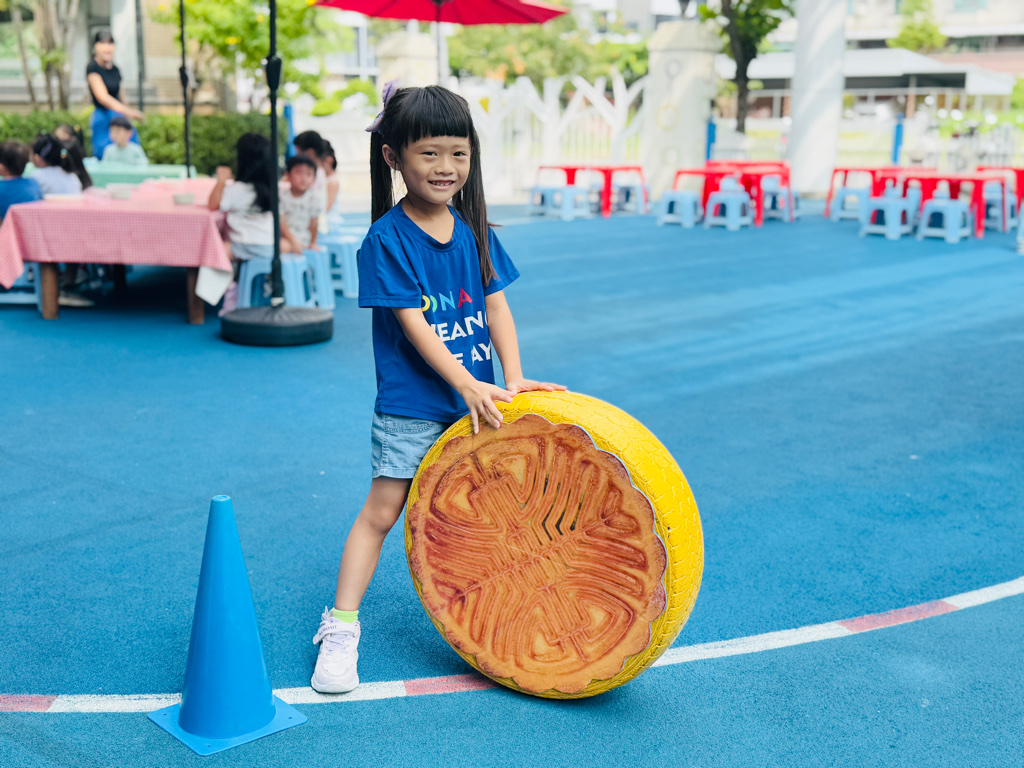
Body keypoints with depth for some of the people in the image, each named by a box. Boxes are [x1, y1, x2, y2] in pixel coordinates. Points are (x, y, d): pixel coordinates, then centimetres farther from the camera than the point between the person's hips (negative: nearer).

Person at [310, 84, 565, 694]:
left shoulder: (474, 230, 5)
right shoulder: (387, 239, -12)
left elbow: (496, 305, 3)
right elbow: (412, 323, -17)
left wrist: (513, 378, -10)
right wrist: (467, 384, -23)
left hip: (476, 399, 5)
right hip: (411, 407, -5)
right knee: (382, 511, -3)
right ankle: (341, 627, 6)